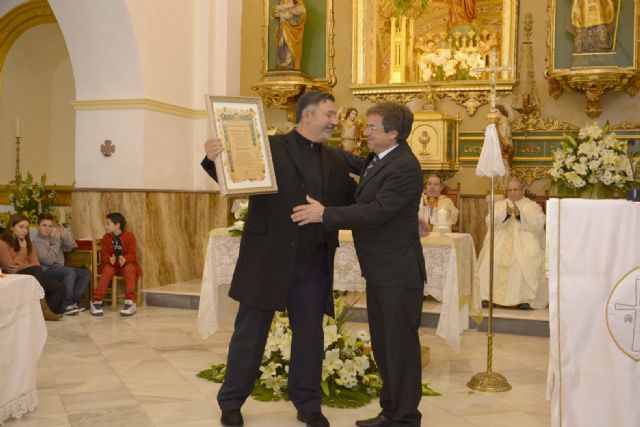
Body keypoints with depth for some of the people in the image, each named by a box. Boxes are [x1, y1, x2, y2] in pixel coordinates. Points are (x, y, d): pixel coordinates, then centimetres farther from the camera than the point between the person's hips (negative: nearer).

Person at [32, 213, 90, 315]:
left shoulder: (55, 233, 9)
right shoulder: (37, 241, -11)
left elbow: (72, 247, 8)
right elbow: (48, 260, -20)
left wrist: (64, 236, -9)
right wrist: (56, 241, -15)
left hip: (59, 268, 7)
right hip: (46, 271, -7)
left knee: (85, 273, -7)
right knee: (70, 272, -32)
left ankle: (74, 302, -11)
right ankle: (66, 305, -25)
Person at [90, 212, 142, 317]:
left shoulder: (129, 236, -5)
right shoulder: (106, 237, 5)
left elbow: (132, 254, -11)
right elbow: (104, 254, -2)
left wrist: (125, 259, -34)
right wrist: (110, 259, -27)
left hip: (126, 263, -2)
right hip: (111, 264, 2)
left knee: (129, 269, -35)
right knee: (107, 271, -31)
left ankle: (130, 302, -40)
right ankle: (96, 301, -31)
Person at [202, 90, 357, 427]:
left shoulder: (335, 162, 12)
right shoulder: (269, 147, -5)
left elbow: (354, 201, 11)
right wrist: (214, 159, -31)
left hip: (314, 264, 5)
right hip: (268, 258, -4)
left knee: (310, 334, 13)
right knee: (250, 332, 7)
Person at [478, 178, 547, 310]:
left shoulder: (533, 206, 13)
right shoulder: (500, 205, 20)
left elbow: (539, 223, -5)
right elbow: (490, 221, 3)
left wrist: (519, 214, -17)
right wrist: (505, 214, -14)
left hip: (524, 240, -2)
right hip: (501, 240, 2)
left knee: (525, 260, -32)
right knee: (490, 258, -26)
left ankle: (524, 298, -23)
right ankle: (487, 296, -19)